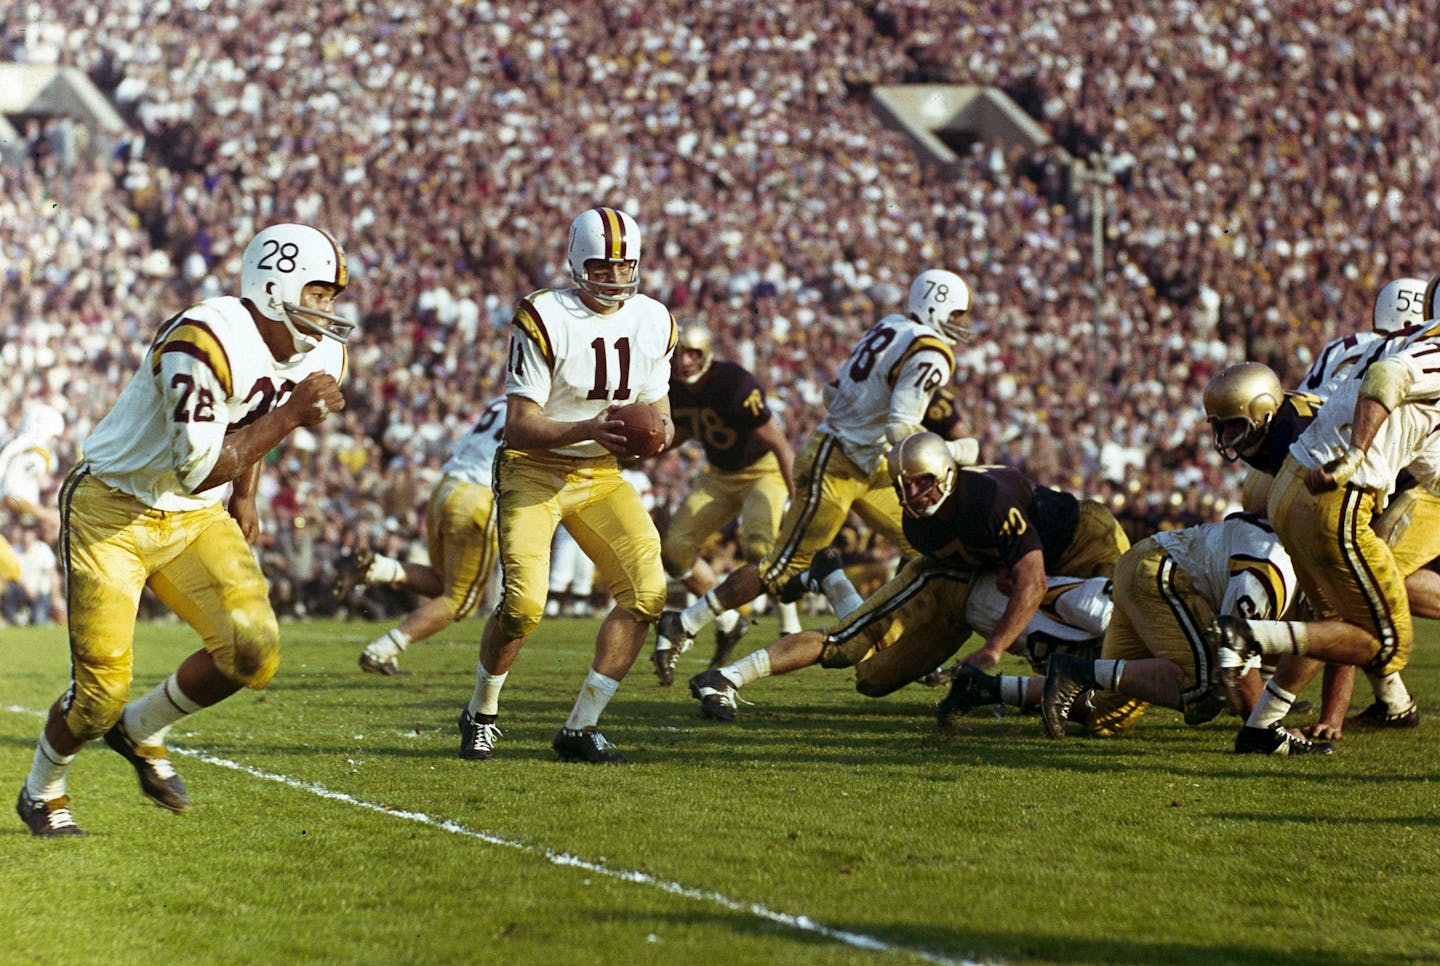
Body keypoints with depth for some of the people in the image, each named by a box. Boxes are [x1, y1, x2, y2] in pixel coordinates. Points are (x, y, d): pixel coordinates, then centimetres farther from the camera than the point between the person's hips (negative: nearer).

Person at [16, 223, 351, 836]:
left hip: (195, 520, 7)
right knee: (101, 690, -6)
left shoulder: (320, 356, -3)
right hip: (113, 510, -7)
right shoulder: (204, 342, -29)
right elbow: (196, 469, -31)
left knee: (253, 651, -13)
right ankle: (41, 791, 25)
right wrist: (288, 417, -31)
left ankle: (142, 731, 15)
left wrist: (244, 500, 15)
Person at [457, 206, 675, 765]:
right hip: (533, 468, -5)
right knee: (523, 603, -20)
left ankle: (581, 727, 0)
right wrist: (589, 430, -33)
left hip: (601, 475, 5)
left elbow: (658, 413, 10)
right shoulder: (543, 320, -16)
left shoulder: (653, 322, 2)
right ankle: (480, 716, 8)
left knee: (647, 592, -11)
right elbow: (519, 426, -17)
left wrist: (658, 432, -15)